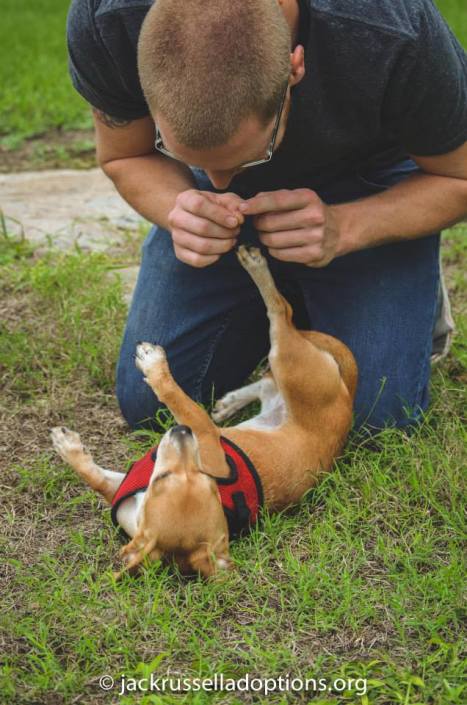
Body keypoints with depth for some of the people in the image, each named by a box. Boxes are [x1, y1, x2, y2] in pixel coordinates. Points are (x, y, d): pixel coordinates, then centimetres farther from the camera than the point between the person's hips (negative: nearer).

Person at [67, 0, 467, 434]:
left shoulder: (396, 38, -38)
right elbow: (124, 158, -11)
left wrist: (342, 228, -37)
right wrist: (178, 209, -34)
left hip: (368, 193, -2)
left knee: (376, 414, -16)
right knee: (149, 406, -3)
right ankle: (292, 308, 22)